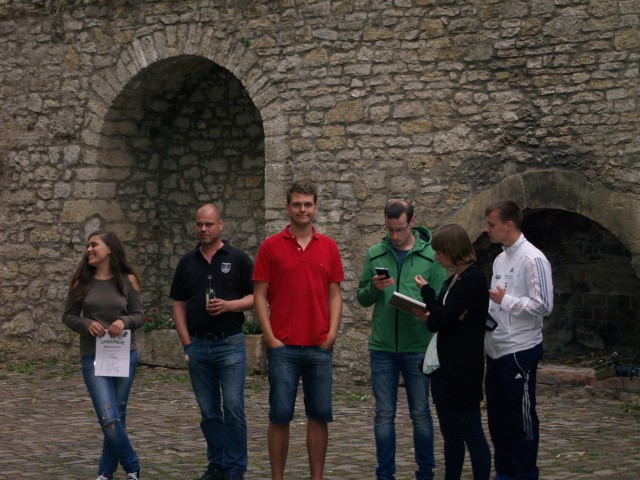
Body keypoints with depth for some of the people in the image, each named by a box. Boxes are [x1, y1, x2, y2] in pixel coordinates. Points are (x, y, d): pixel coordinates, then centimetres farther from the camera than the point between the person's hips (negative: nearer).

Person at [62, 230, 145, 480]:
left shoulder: (128, 280, -1)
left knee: (118, 415, 9)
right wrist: (86, 324, -15)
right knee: (109, 419, -11)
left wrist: (124, 321, -17)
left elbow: (140, 315, 3)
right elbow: (68, 316, 5)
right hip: (93, 357, -1)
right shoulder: (81, 281, -1)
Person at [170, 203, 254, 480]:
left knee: (233, 408, -6)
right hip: (198, 346, 4)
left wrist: (229, 305, -17)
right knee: (208, 412, 8)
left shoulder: (238, 259, 1)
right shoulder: (187, 262, 11)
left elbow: (255, 298, -1)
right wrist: (187, 343, 2)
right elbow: (179, 305, 11)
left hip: (230, 343, -3)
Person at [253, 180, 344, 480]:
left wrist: (332, 334, -1)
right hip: (283, 346, -2)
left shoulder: (328, 247, 8)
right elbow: (260, 295, 0)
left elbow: (335, 294, 10)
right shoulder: (271, 246, 1)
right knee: (280, 416, 1)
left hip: (320, 347, 2)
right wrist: (270, 338, -7)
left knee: (319, 416, 5)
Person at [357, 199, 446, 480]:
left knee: (421, 414, 8)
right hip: (382, 348, 1)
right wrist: (374, 288, -13)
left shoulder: (431, 256, -1)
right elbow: (362, 299, 8)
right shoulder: (374, 254, 5)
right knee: (384, 414, 6)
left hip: (418, 347, -1)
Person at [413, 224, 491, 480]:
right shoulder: (452, 281, 14)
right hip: (444, 366, 9)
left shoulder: (473, 278, -14)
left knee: (471, 432, -3)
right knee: (450, 434, 13)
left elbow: (443, 319, -16)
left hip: (463, 368, -9)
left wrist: (426, 290, -3)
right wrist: (428, 316, -3)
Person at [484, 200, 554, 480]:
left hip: (519, 352, -9)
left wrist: (505, 300, -18)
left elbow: (544, 306, -19)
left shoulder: (532, 259, -14)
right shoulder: (500, 259, 13)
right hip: (496, 351, 9)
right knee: (497, 416, 15)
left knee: (521, 418, 1)